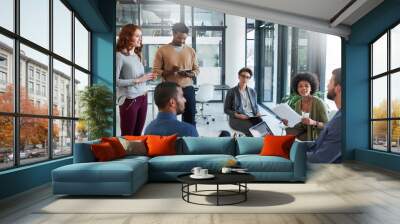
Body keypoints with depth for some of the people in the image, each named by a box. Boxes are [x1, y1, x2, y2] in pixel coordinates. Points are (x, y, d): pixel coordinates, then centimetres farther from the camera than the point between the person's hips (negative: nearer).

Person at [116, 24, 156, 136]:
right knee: (127, 135, 3)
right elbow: (116, 81, -18)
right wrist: (137, 80, -17)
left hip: (143, 98, 7)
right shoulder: (119, 56, -11)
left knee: (138, 134, 13)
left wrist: (147, 77, -1)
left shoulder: (137, 55, 11)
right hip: (129, 100, -7)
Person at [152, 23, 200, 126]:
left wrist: (189, 74, -10)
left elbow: (196, 69, 12)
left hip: (188, 89, 2)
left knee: (190, 119, 7)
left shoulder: (191, 50, 9)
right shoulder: (162, 50, -1)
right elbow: (155, 71, -4)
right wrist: (170, 71, -21)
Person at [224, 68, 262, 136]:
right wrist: (237, 115, -15)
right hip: (236, 119, -4)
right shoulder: (231, 92, 2)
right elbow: (226, 109, 1)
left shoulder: (252, 92, 16)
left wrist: (258, 113, 0)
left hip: (252, 117, 4)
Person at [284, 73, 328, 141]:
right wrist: (288, 122, -10)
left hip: (316, 137, -5)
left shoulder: (318, 102, -14)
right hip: (303, 132, 6)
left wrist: (313, 122, -32)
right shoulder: (298, 104, 3)